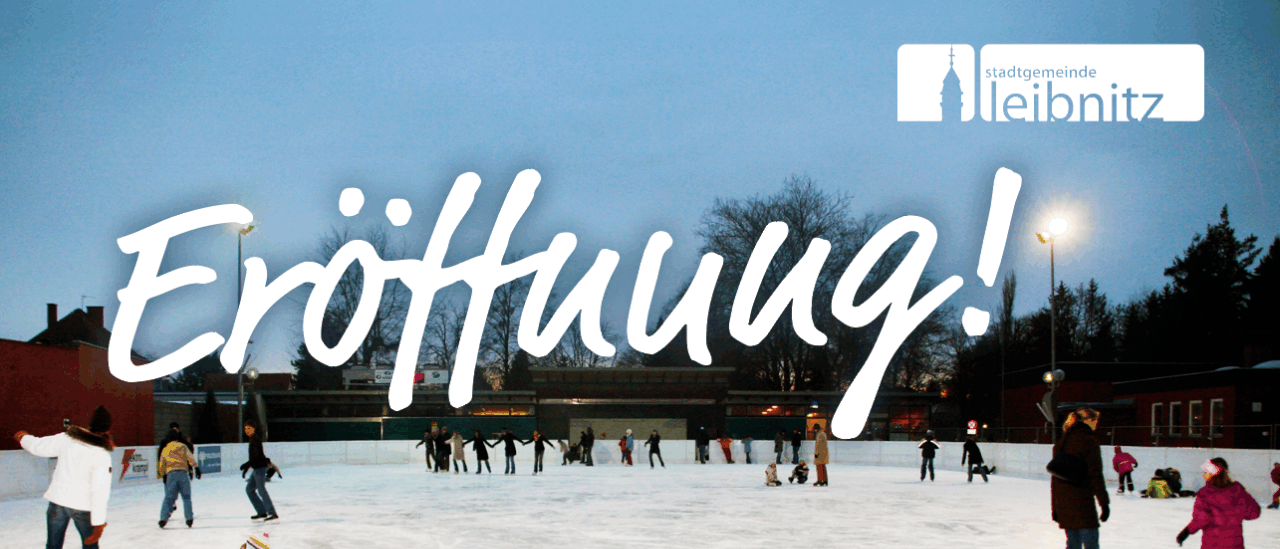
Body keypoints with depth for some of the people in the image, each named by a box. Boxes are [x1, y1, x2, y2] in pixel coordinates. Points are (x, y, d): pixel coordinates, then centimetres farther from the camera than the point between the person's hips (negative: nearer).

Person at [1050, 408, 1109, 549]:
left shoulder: (1061, 442, 13)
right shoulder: (1089, 442, -8)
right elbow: (1095, 476, -12)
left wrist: (1054, 506, 19)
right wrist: (1104, 503, -8)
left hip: (1062, 503, 7)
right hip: (1082, 502, -7)